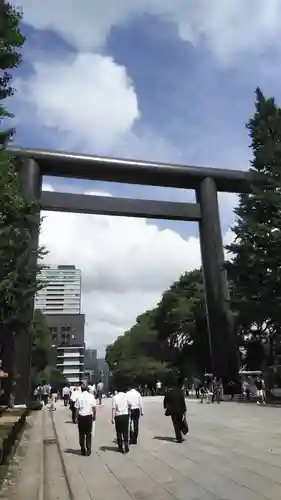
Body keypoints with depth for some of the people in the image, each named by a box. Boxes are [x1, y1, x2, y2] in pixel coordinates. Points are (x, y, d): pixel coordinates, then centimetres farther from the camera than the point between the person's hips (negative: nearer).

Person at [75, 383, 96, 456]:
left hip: (81, 417, 0)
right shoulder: (91, 396, -6)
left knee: (81, 434, 13)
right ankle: (88, 450, 9)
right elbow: (94, 407, -5)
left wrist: (77, 417, 6)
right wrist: (94, 416, 9)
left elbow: (77, 409, -6)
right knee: (88, 434, 11)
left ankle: (83, 450, 17)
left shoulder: (79, 397, -7)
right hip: (89, 416, 0)